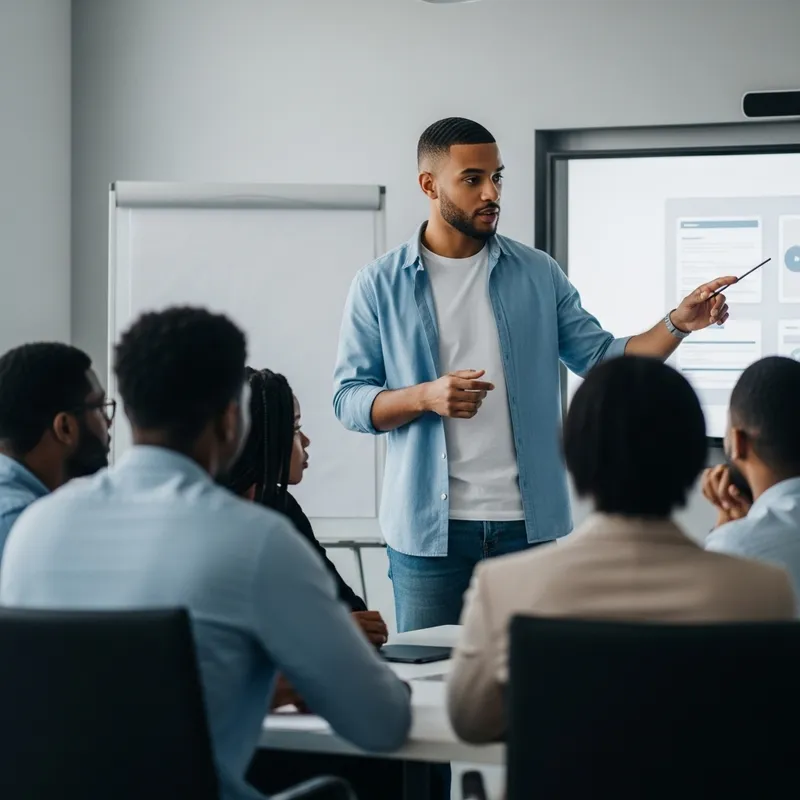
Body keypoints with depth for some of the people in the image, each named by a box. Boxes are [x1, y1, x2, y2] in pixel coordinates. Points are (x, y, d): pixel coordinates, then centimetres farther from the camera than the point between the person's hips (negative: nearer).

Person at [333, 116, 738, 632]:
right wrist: (426, 397, -17)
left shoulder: (538, 274, 8)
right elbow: (349, 399, 0)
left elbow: (601, 358, 5)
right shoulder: (379, 285, 2)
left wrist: (678, 324, -11)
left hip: (531, 520, 2)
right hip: (429, 528, -1)